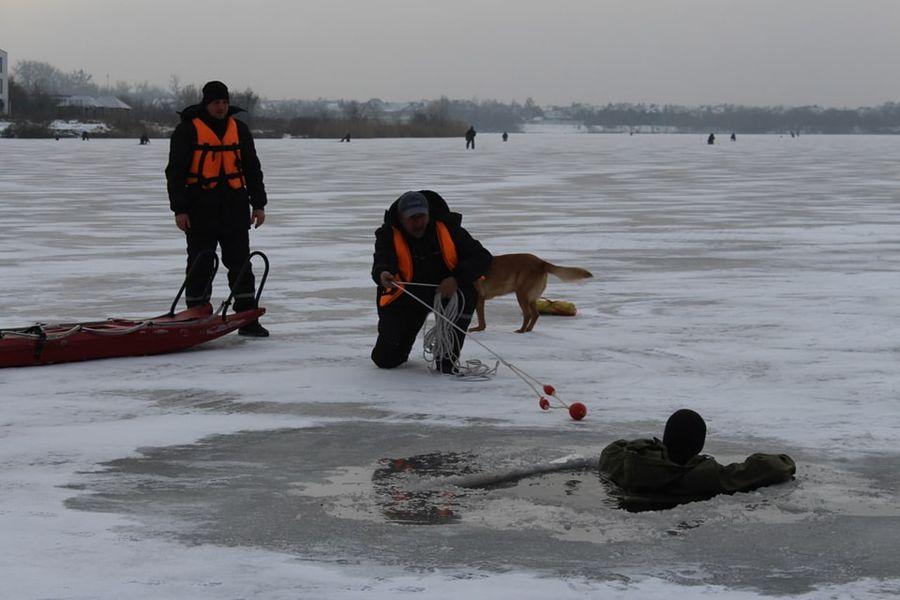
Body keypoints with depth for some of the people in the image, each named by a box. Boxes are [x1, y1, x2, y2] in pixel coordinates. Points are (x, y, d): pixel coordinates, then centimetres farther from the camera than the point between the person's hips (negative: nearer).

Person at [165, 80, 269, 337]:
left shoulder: (238, 128, 11)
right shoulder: (188, 130, -2)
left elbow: (252, 168, 16)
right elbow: (175, 171, -4)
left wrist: (258, 204, 11)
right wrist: (179, 209, -10)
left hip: (235, 208, 4)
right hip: (201, 209, -3)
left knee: (241, 263, 4)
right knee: (200, 266, 3)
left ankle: (247, 319, 9)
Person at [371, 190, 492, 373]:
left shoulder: (447, 228, -16)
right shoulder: (388, 235, -18)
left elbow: (482, 258, -18)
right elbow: (382, 264, -36)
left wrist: (456, 279, -35)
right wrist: (382, 275, -62)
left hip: (445, 288, 0)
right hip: (406, 297, 0)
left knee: (466, 294, -35)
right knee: (386, 359, -5)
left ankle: (447, 357, -18)